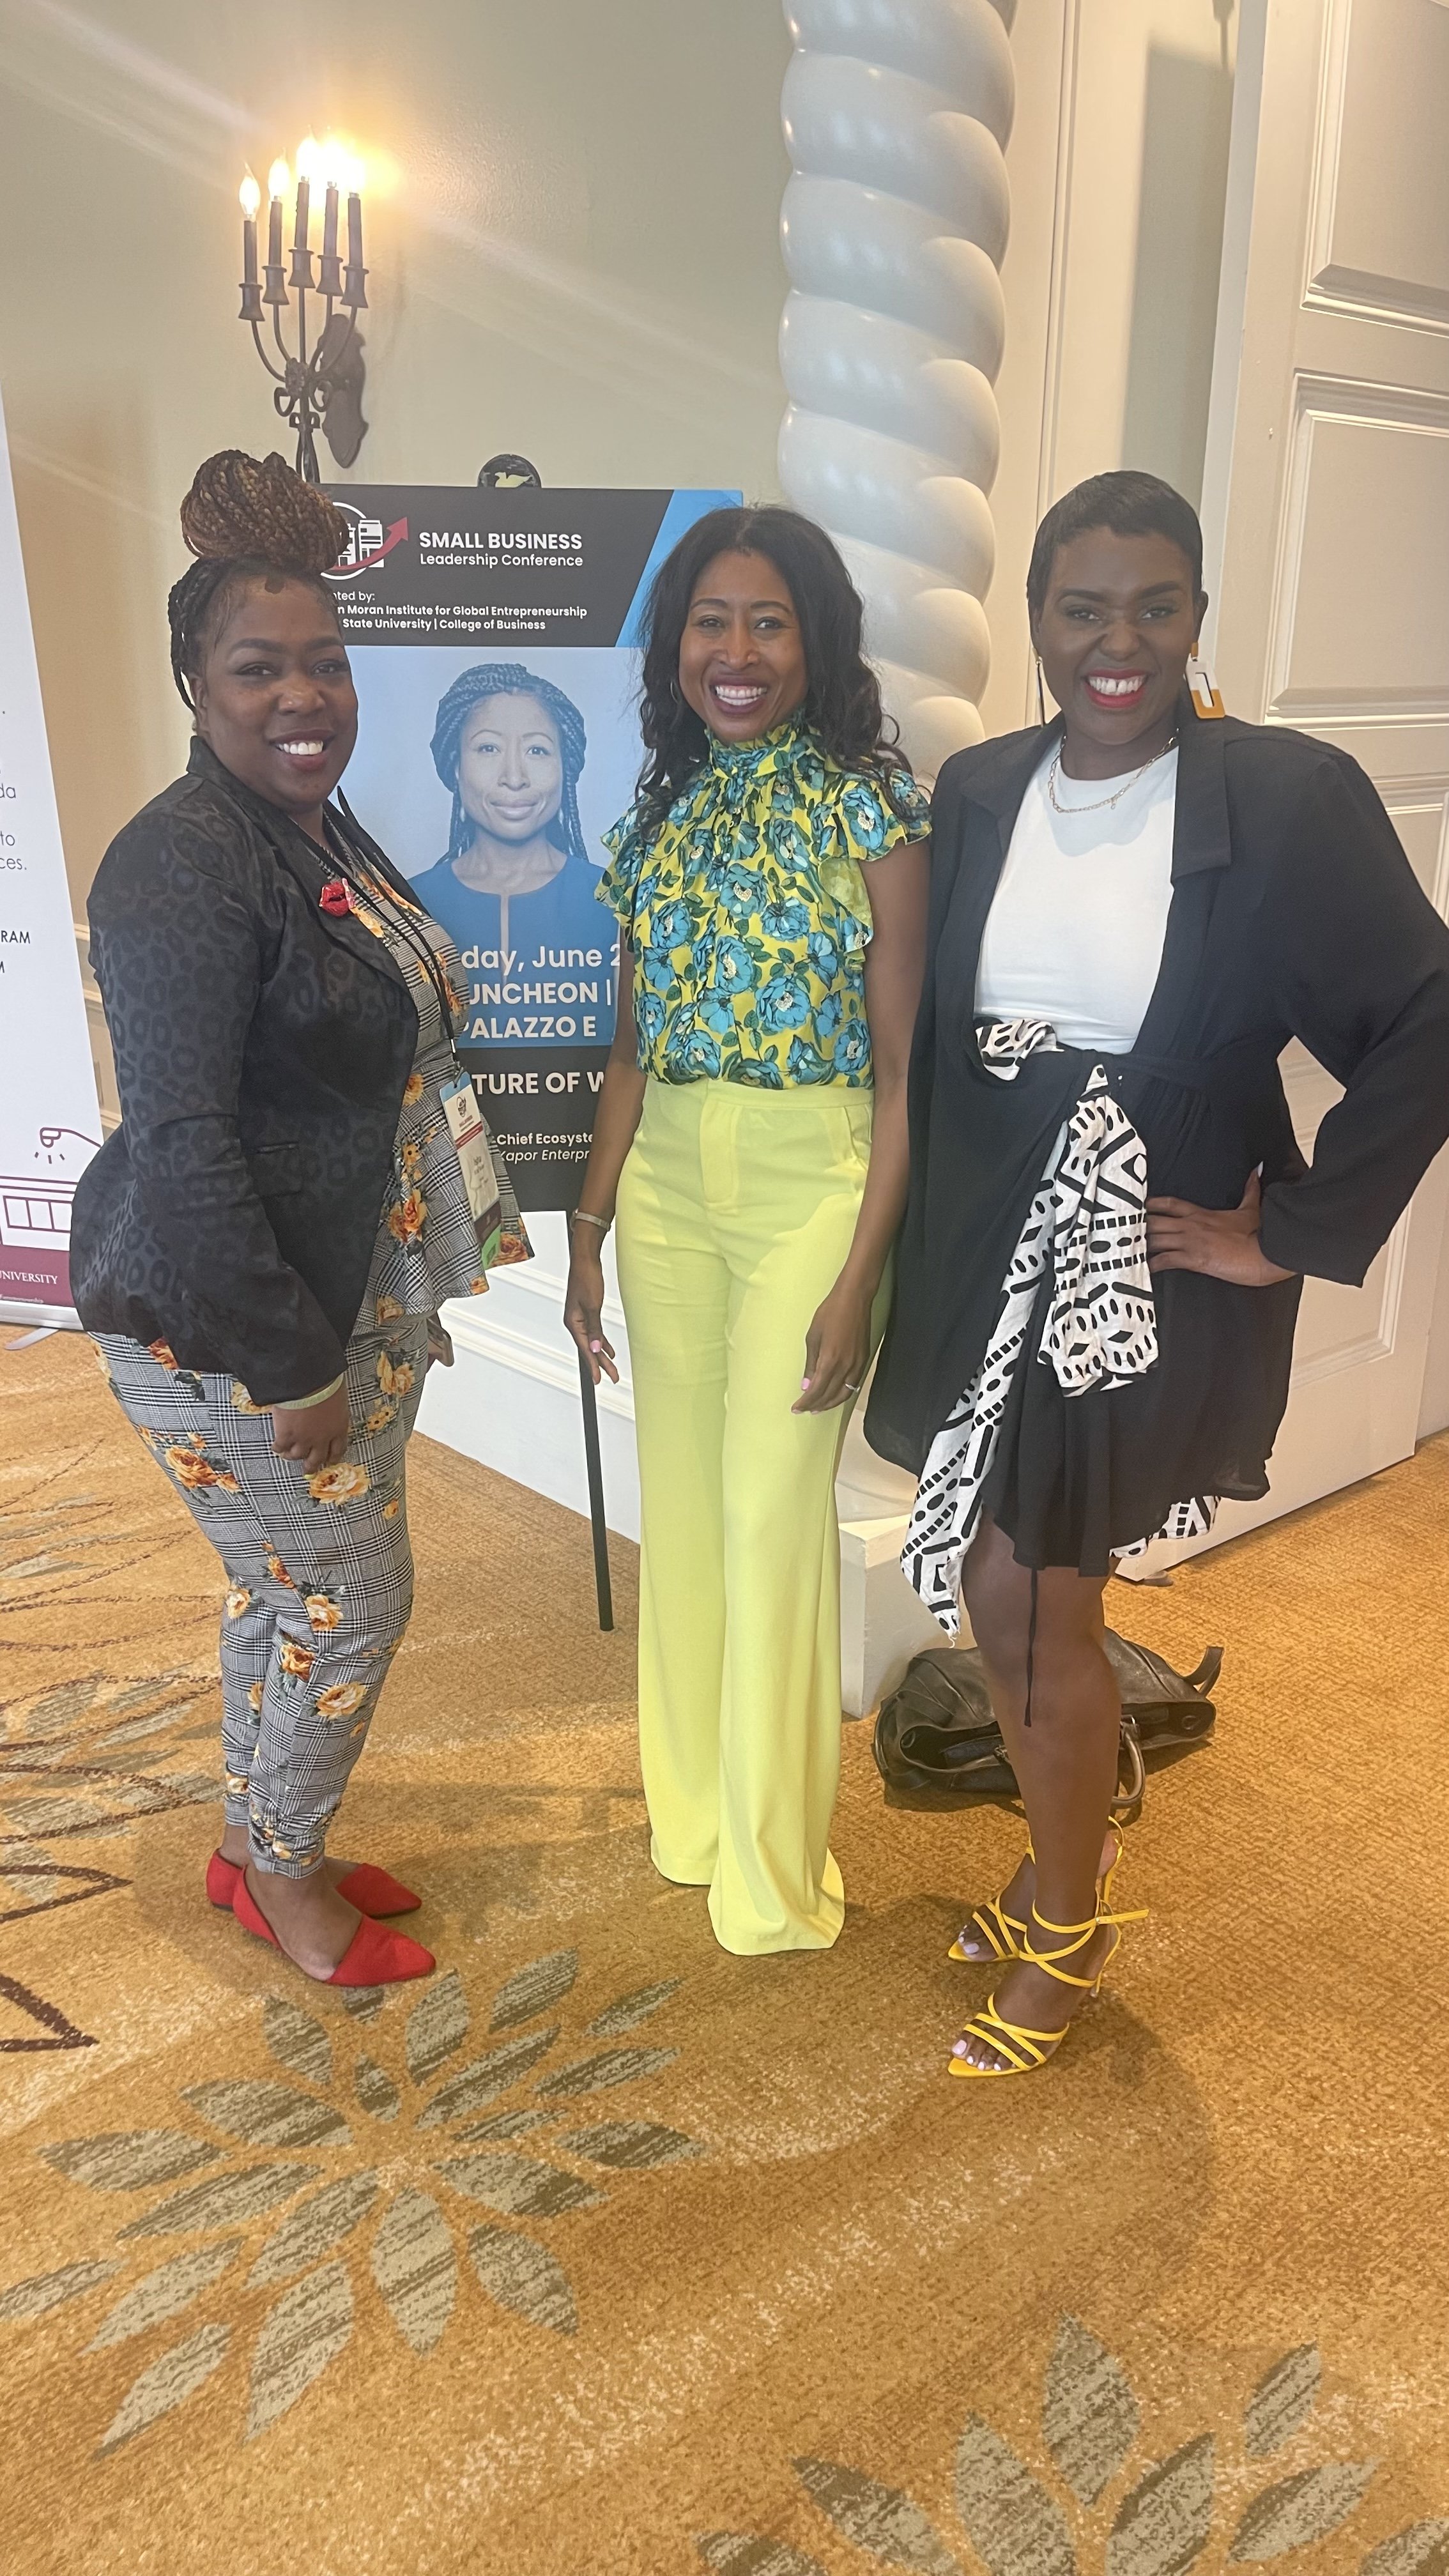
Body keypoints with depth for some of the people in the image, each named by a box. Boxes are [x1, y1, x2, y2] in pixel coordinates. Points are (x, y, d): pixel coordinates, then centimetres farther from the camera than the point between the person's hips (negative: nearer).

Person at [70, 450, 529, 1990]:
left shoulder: (320, 832, 8)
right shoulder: (180, 866, -21)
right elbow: (180, 1143, -25)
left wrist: (470, 1219, 18)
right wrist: (293, 1366, -23)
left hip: (352, 1296, 9)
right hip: (226, 1325, -9)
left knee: (281, 1583, 20)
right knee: (350, 1596, 4)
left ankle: (259, 1844, 41)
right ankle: (282, 1880, 29)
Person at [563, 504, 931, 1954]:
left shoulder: (870, 806, -6)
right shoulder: (661, 814, 9)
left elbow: (903, 1065, -9)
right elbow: (633, 1046, 12)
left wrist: (861, 1274, -15)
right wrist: (589, 1232, 9)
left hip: (810, 1180, -5)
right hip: (664, 1184, 5)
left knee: (774, 1517, 0)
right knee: (678, 1506, 13)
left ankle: (771, 1870, 20)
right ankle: (688, 1806, 34)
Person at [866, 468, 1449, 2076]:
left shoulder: (1289, 797, -11)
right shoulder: (975, 793, 3)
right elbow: (928, 1035, 9)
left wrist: (1298, 1234, -12)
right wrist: (914, 1249, 4)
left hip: (1153, 1268, -4)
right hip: (984, 1254, 5)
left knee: (1041, 1608, 4)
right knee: (996, 1594, 13)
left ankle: (1066, 1929, 31)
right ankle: (1069, 1857, 42)